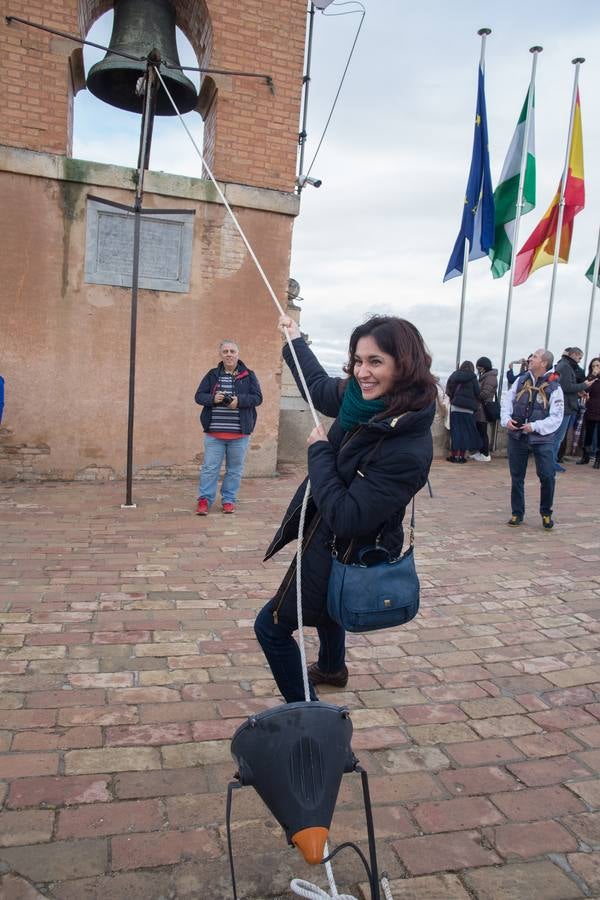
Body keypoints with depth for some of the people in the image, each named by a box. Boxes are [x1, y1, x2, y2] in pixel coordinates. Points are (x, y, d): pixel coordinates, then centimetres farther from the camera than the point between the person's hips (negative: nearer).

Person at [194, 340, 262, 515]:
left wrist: (239, 400, -19)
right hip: (214, 432, 0)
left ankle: (229, 500, 20)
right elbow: (199, 396, 5)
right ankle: (204, 500, 11)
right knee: (210, 467, 3)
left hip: (239, 433, 0)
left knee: (235, 469, 8)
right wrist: (213, 398, -15)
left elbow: (257, 398, -2)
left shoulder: (248, 376, 3)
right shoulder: (212, 375, 6)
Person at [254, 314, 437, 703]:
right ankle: (332, 668, 65)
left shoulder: (410, 449, -35)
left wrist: (319, 451, -24)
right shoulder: (365, 399, -12)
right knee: (327, 608, 36)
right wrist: (296, 338, 24)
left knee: (273, 626, 6)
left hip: (345, 557, -9)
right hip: (330, 539, 9)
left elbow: (345, 518, -34)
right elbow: (320, 386, 11)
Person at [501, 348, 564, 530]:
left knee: (547, 476, -8)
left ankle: (546, 513, 15)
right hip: (517, 437, 3)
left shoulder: (554, 388, -7)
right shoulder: (521, 380, 5)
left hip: (542, 439, -3)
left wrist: (535, 426, -21)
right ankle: (517, 513, 22)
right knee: (516, 477, 9)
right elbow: (507, 400, 6)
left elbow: (556, 418, -10)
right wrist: (506, 418, -11)